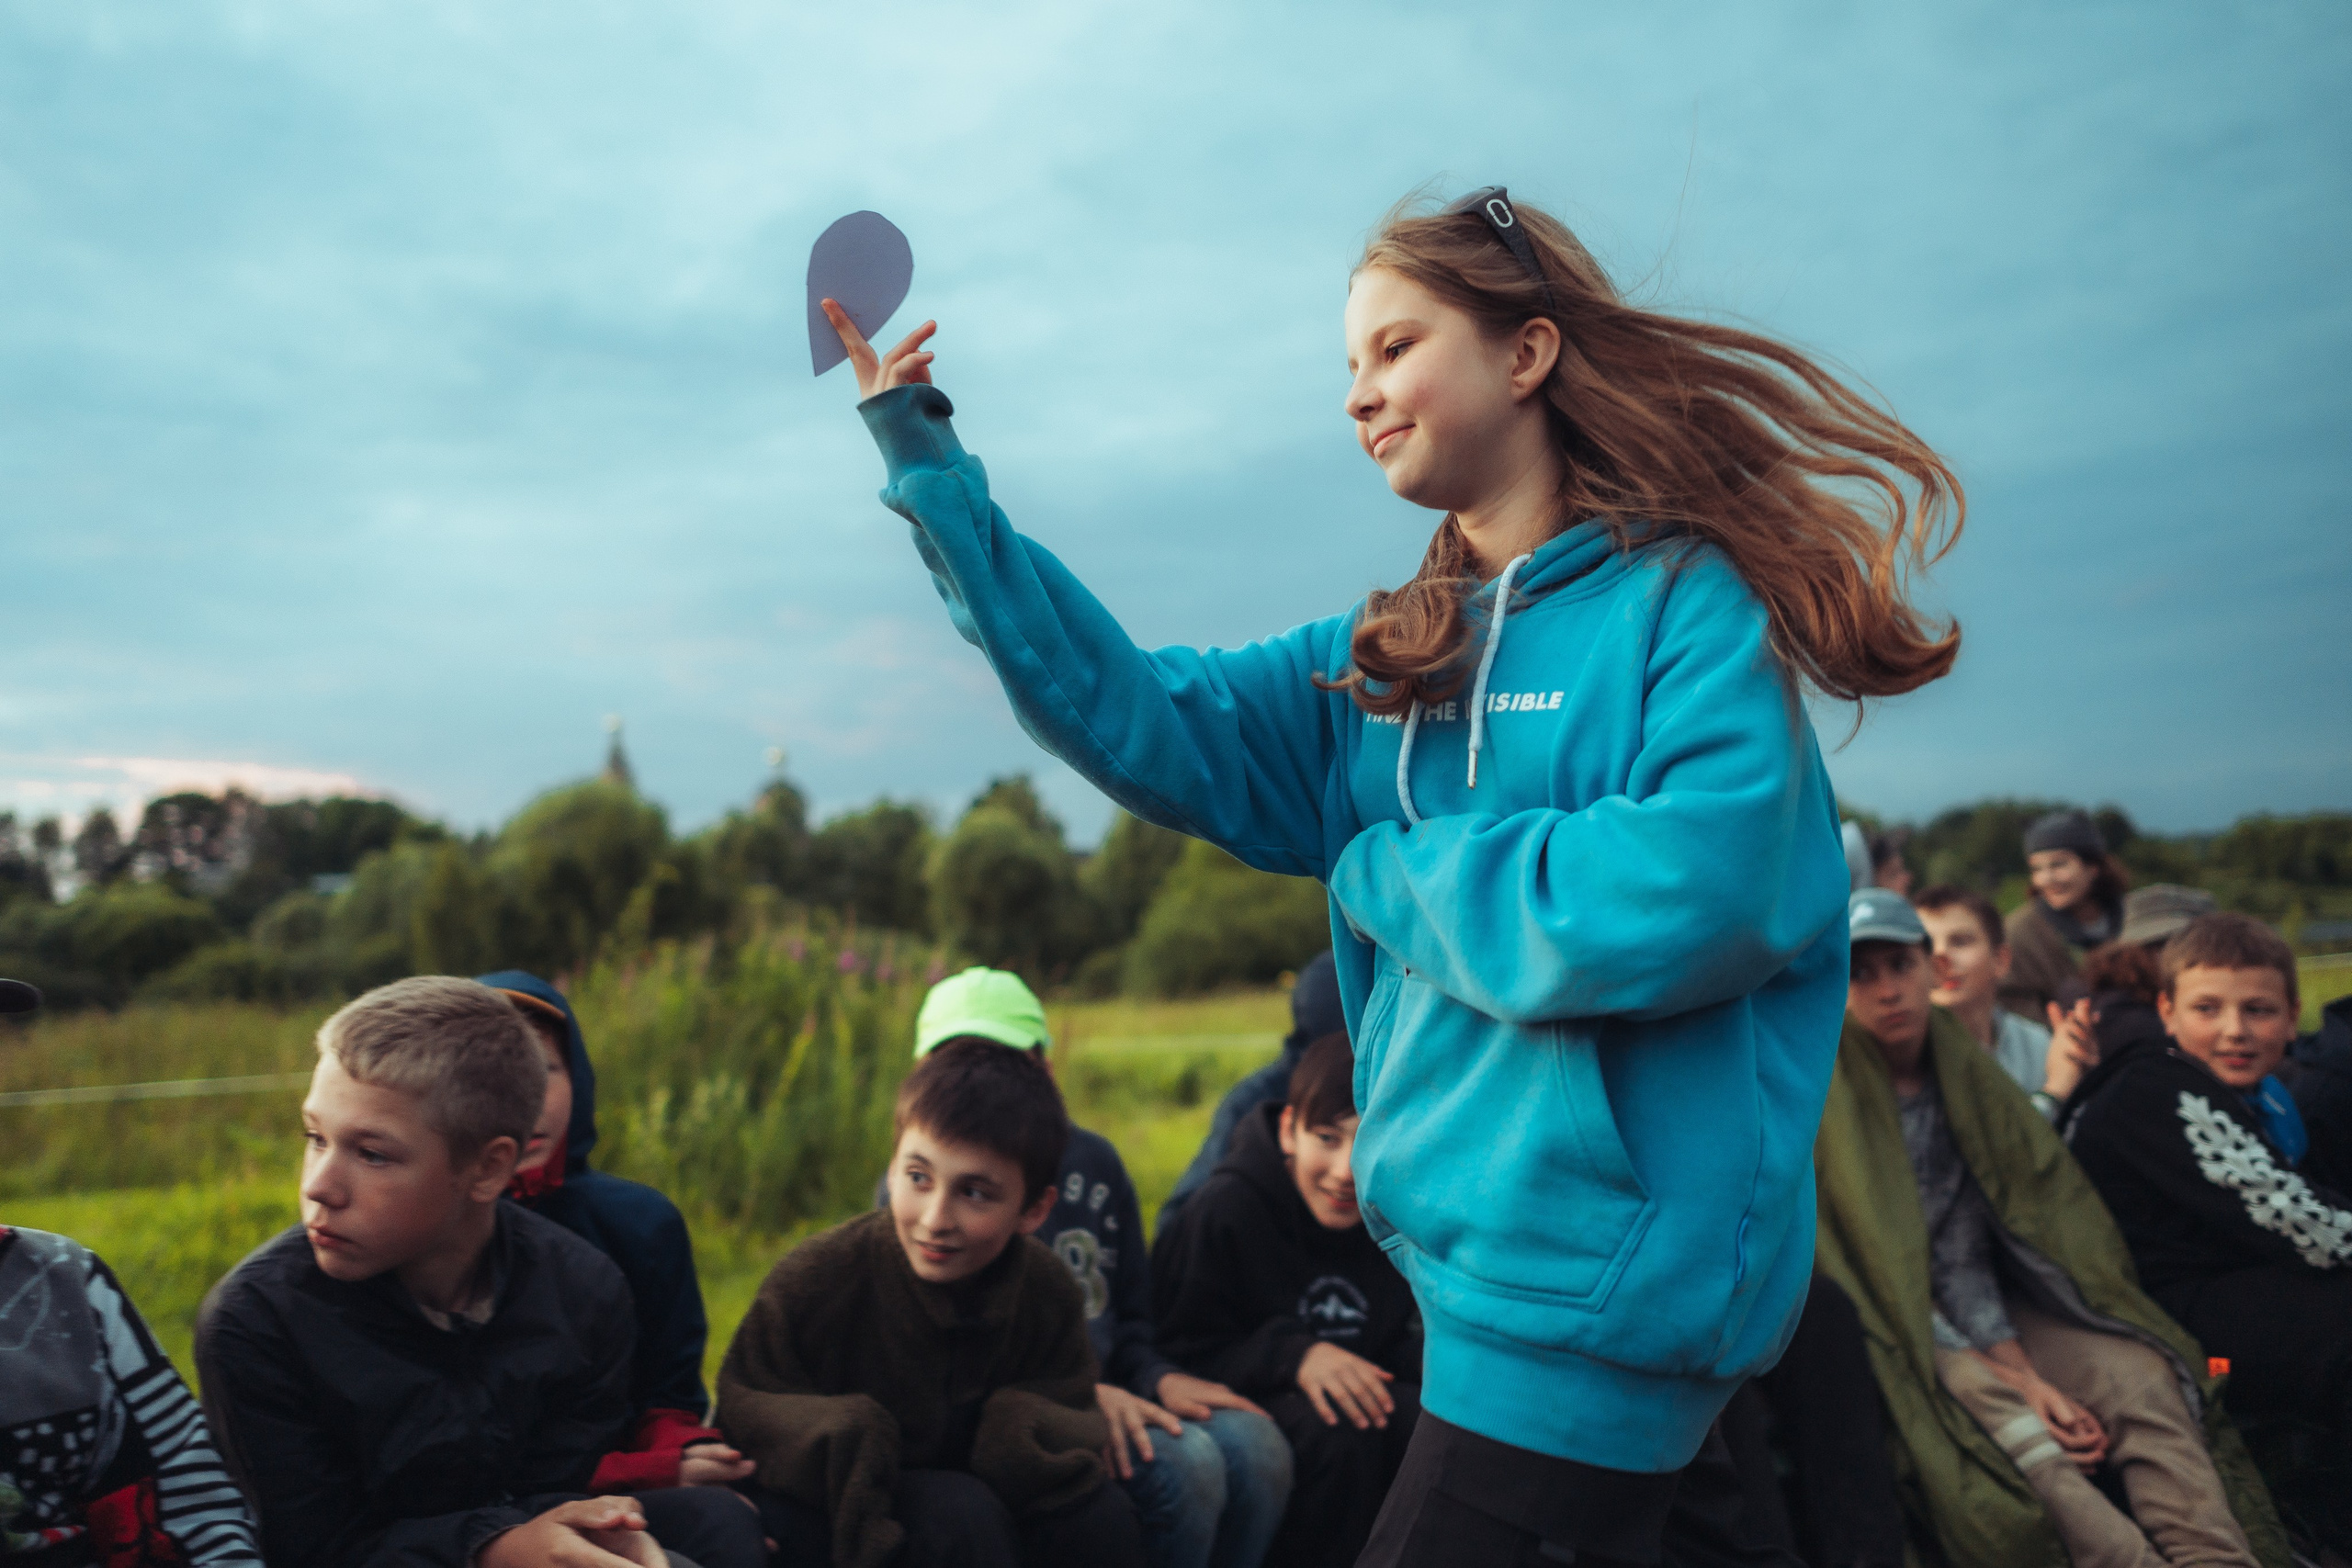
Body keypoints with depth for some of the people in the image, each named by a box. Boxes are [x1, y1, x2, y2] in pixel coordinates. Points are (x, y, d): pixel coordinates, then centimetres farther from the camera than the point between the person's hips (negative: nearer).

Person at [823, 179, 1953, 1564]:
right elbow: (1149, 723, 1)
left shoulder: (1691, 606, -10)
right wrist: (930, 471, 0)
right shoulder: (1386, 664, 10)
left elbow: (1692, 897, -25)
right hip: (1468, 1255, 7)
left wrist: (1383, 874, -11)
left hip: (1601, 1278, -7)